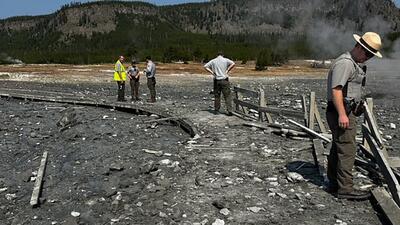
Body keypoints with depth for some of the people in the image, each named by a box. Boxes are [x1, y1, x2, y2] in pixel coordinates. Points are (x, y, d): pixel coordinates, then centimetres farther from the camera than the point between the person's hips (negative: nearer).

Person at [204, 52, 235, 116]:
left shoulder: (213, 61, 9)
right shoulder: (225, 60, 1)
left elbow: (205, 66, 6)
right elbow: (233, 64, -13)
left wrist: (212, 72, 1)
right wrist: (227, 70, -7)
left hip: (216, 80, 2)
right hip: (224, 80, -2)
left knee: (217, 96, 11)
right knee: (227, 96, -1)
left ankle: (216, 110, 16)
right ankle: (229, 110, -7)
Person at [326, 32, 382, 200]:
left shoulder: (355, 63, 20)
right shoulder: (345, 63, -15)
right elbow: (336, 89, -24)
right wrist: (342, 114, -27)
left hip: (346, 112, 11)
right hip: (341, 113, -11)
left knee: (337, 149, 14)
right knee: (347, 150, -8)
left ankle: (334, 184, 24)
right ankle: (345, 189, -2)